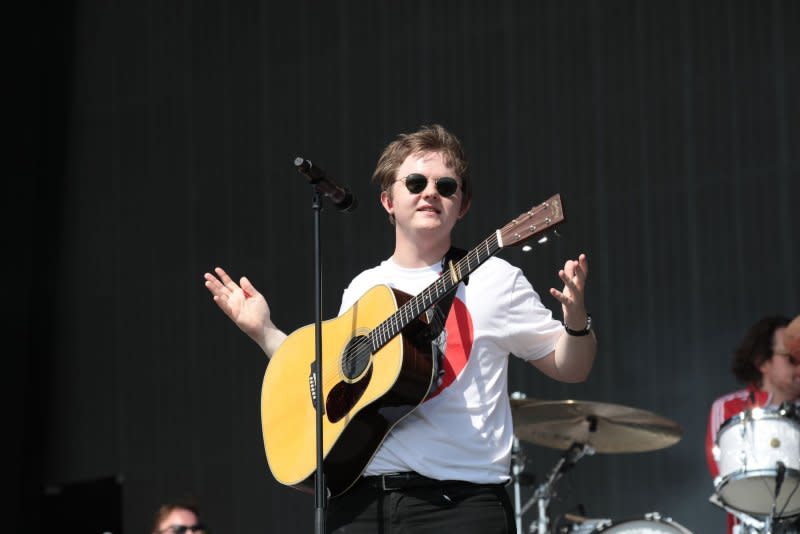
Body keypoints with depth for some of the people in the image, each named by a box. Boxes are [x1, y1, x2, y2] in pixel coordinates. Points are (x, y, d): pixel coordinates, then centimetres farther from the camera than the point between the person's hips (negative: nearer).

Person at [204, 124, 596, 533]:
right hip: (361, 499, 4)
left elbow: (569, 369, 4)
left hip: (460, 500, -4)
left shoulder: (492, 280, 3)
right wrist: (264, 331, 19)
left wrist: (575, 319, -16)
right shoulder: (363, 288, 15)